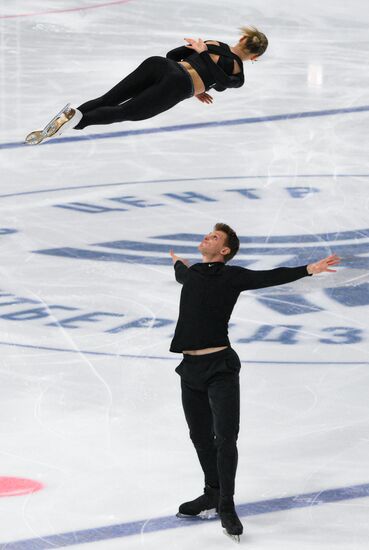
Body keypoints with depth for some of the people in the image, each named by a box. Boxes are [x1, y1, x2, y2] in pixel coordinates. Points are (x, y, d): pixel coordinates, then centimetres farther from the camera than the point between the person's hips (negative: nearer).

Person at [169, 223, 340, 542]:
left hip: (220, 368, -6)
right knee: (201, 437, 13)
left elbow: (271, 277, -12)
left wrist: (309, 269, -24)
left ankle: (226, 507, -2)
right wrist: (178, 262, 62)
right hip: (190, 368, 6)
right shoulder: (192, 274, 15)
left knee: (225, 438, -9)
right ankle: (212, 495, 29)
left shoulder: (232, 276, -2)